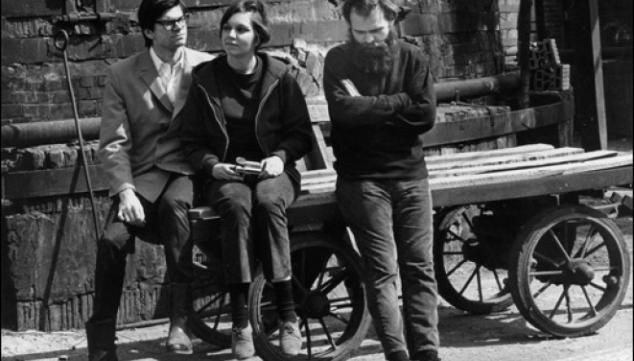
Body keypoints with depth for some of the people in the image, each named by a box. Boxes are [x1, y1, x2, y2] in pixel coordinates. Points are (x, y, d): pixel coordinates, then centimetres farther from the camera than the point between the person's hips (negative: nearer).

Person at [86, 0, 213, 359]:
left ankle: (181, 322, -32)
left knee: (174, 204, -36)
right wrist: (125, 191, -15)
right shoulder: (122, 74, 6)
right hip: (143, 174, 1)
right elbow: (114, 144, 1)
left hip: (189, 171, -1)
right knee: (113, 239, -25)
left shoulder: (207, 67, 5)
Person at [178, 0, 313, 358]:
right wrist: (213, 165, -10)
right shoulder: (205, 79, 4)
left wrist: (280, 157, -11)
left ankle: (288, 314, -33)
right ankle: (240, 321, -35)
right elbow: (192, 141, 8)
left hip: (273, 170, 0)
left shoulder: (280, 77, 3)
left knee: (268, 200, -36)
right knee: (237, 205, -35)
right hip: (225, 174, 0)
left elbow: (302, 134, 8)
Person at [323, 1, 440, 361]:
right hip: (362, 178, -2)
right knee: (382, 270, -9)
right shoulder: (338, 61, 2)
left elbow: (426, 114, -8)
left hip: (410, 174, 2)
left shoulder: (413, 58, 5)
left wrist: (368, 106, -9)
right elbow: (343, 109, -15)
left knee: (420, 267, -2)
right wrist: (398, 102, -11)